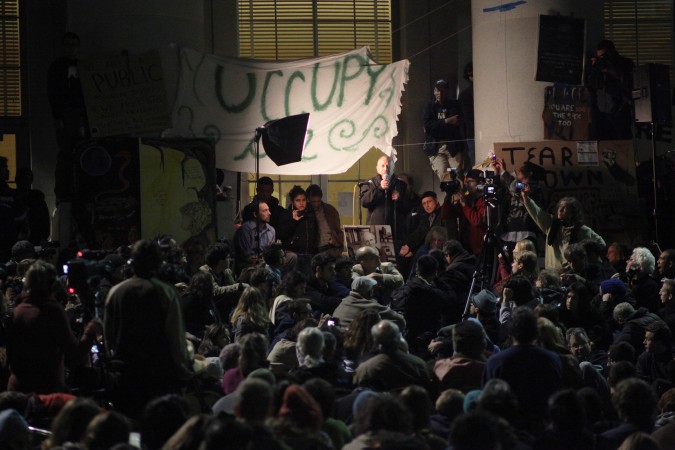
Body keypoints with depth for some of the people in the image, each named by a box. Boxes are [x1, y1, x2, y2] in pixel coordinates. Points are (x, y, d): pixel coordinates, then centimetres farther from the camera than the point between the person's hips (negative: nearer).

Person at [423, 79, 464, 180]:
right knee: (443, 175, -12)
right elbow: (427, 125, -3)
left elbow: (456, 124, -6)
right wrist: (446, 121, -10)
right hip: (435, 148, 1)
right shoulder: (430, 106, 11)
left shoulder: (454, 105, 8)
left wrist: (435, 127, -4)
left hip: (453, 146, -1)